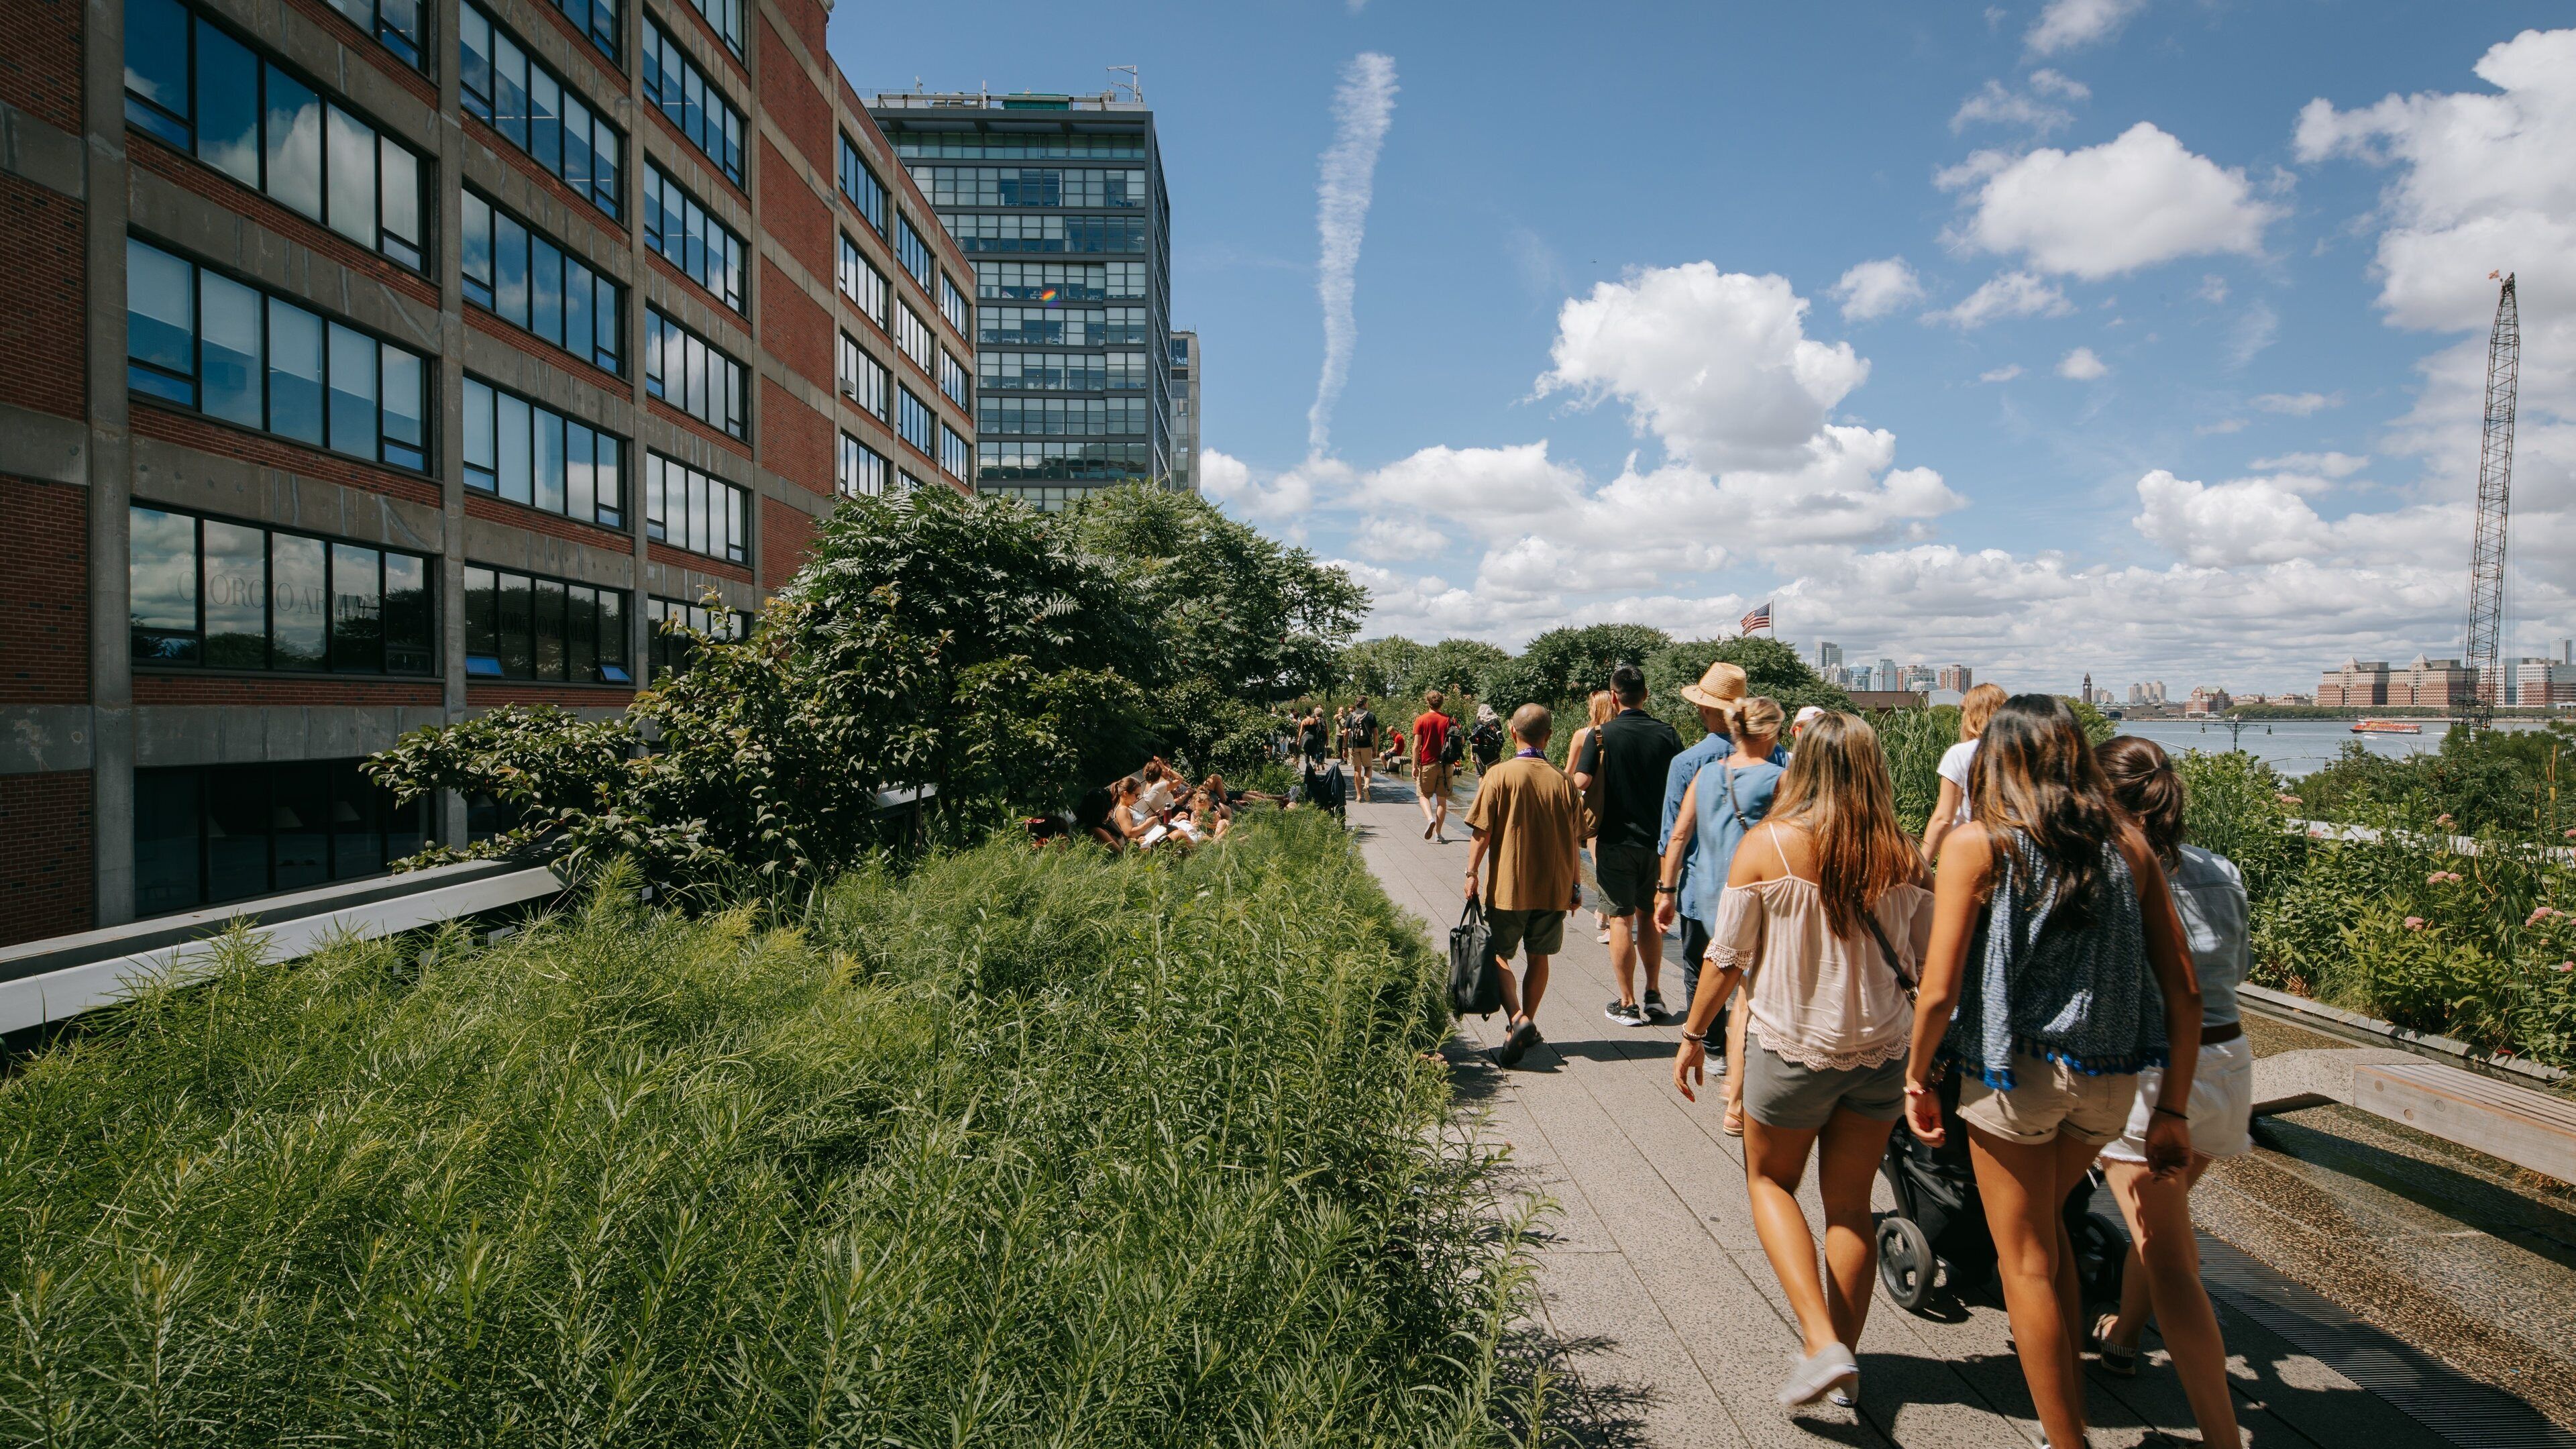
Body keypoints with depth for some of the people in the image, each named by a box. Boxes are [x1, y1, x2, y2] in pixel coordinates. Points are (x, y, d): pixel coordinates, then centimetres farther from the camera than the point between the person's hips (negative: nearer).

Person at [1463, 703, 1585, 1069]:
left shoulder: (1499, 775, -10)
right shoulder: (1563, 780, -2)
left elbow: (1481, 832, -11)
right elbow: (1572, 838, 3)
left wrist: (1472, 873, -1)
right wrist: (1574, 885, 12)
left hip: (1509, 886, -3)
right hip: (1553, 887, 3)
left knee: (1498, 955, 8)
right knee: (1538, 957, 15)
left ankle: (1517, 1018, -11)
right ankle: (1527, 1024, 23)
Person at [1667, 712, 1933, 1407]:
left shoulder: (1765, 845, -13)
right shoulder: (1902, 856, -5)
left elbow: (1727, 956, -10)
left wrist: (1693, 1035, 2)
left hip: (1791, 1048, -3)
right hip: (1882, 1050, 3)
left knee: (1770, 1181, 18)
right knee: (1850, 1204, 16)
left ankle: (1823, 1345, 4)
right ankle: (1843, 1363, 28)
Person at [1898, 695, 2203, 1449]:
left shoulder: (1976, 843, -11)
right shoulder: (2128, 843, 2)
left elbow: (1939, 989, -15)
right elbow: (2184, 991, 3)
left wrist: (1917, 1079, 0)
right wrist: (2172, 1110, 11)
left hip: (2016, 1073, -5)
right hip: (2111, 1076, 5)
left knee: (2027, 1259, 13)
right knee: (2044, 1220, 28)